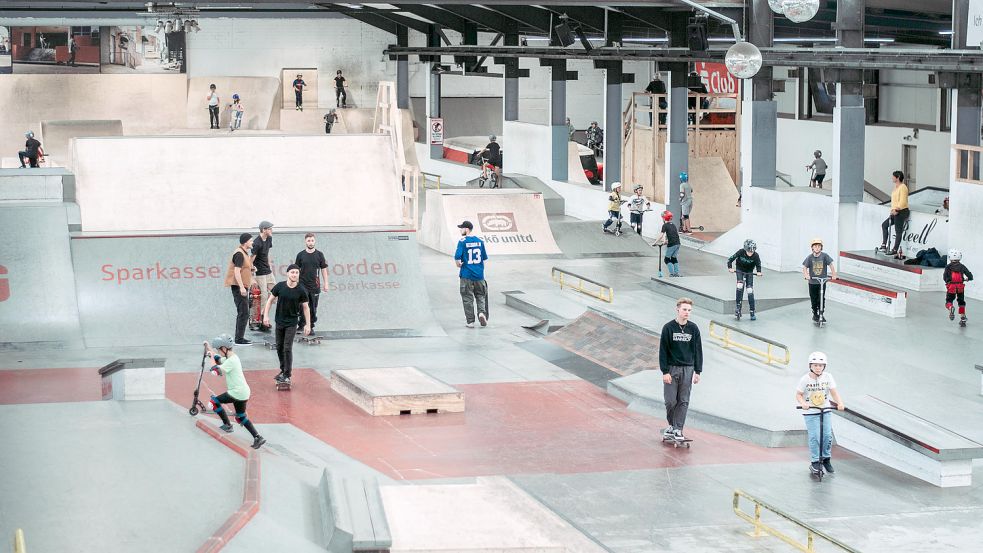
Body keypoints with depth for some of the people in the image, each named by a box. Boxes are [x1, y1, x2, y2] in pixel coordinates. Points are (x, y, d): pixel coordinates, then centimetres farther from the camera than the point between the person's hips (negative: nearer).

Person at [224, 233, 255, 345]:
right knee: (244, 313, -10)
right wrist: (242, 287, -26)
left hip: (241, 286, 11)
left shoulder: (244, 253, 15)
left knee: (242, 313, 15)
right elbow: (237, 271, -22)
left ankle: (239, 338, 20)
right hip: (239, 286, -11)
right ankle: (239, 339, -10)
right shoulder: (239, 254, -16)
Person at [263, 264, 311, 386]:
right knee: (279, 347, 13)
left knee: (287, 348, -10)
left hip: (292, 323, -3)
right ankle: (283, 370, 30)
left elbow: (306, 307, -2)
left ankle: (287, 375, -5)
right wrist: (266, 315, -3)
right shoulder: (280, 286, -7)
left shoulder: (301, 290, -11)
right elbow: (270, 300, 3)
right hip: (279, 321, 3)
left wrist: (308, 324, -2)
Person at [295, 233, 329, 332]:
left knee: (313, 308, 6)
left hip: (315, 286, 1)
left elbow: (324, 269, 6)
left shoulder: (319, 254, 1)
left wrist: (325, 283, 4)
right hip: (302, 285, -1)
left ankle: (311, 326, 17)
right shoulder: (301, 255, 0)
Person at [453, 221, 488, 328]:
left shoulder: (462, 241, -10)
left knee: (468, 298, 5)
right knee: (480, 295, 16)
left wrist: (458, 263, -1)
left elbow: (457, 256, -20)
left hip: (466, 275, -3)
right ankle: (482, 312, -7)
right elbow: (485, 258, 7)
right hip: (479, 275, 3)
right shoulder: (479, 241, 2)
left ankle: (470, 321, 6)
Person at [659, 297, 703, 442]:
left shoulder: (693, 328, 4)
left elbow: (698, 351, 8)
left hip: (687, 369, 2)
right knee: (670, 400, -2)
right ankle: (671, 425, 20)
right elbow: (663, 351, -4)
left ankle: (678, 429, 6)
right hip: (671, 369, -2)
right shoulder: (668, 328, -4)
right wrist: (665, 371, -9)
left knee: (683, 401, 1)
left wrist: (697, 371, 4)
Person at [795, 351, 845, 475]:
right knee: (814, 436, -9)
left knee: (827, 435, -1)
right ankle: (815, 462, 3)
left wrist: (840, 403, -24)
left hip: (825, 410, 3)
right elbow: (798, 395, -6)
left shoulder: (828, 377, -4)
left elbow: (834, 392, -7)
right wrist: (803, 403, -26)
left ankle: (826, 458, 18)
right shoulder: (805, 379, -10)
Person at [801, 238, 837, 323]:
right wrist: (806, 275, -24)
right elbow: (805, 267, -7)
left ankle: (821, 314, 12)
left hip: (822, 281, -1)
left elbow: (831, 265, -5)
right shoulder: (810, 257, -5)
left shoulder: (825, 256, -7)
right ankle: (815, 314, 25)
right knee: (814, 300, 8)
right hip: (812, 282, 1)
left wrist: (834, 275, -14)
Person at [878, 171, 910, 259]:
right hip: (895, 212, 11)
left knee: (898, 231, -5)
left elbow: (902, 201, -21)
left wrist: (896, 210, -23)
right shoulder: (896, 187, 15)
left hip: (901, 212, -11)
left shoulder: (902, 187, -14)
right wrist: (893, 210, 6)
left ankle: (895, 250, -2)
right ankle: (884, 245, 16)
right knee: (884, 225, 14)